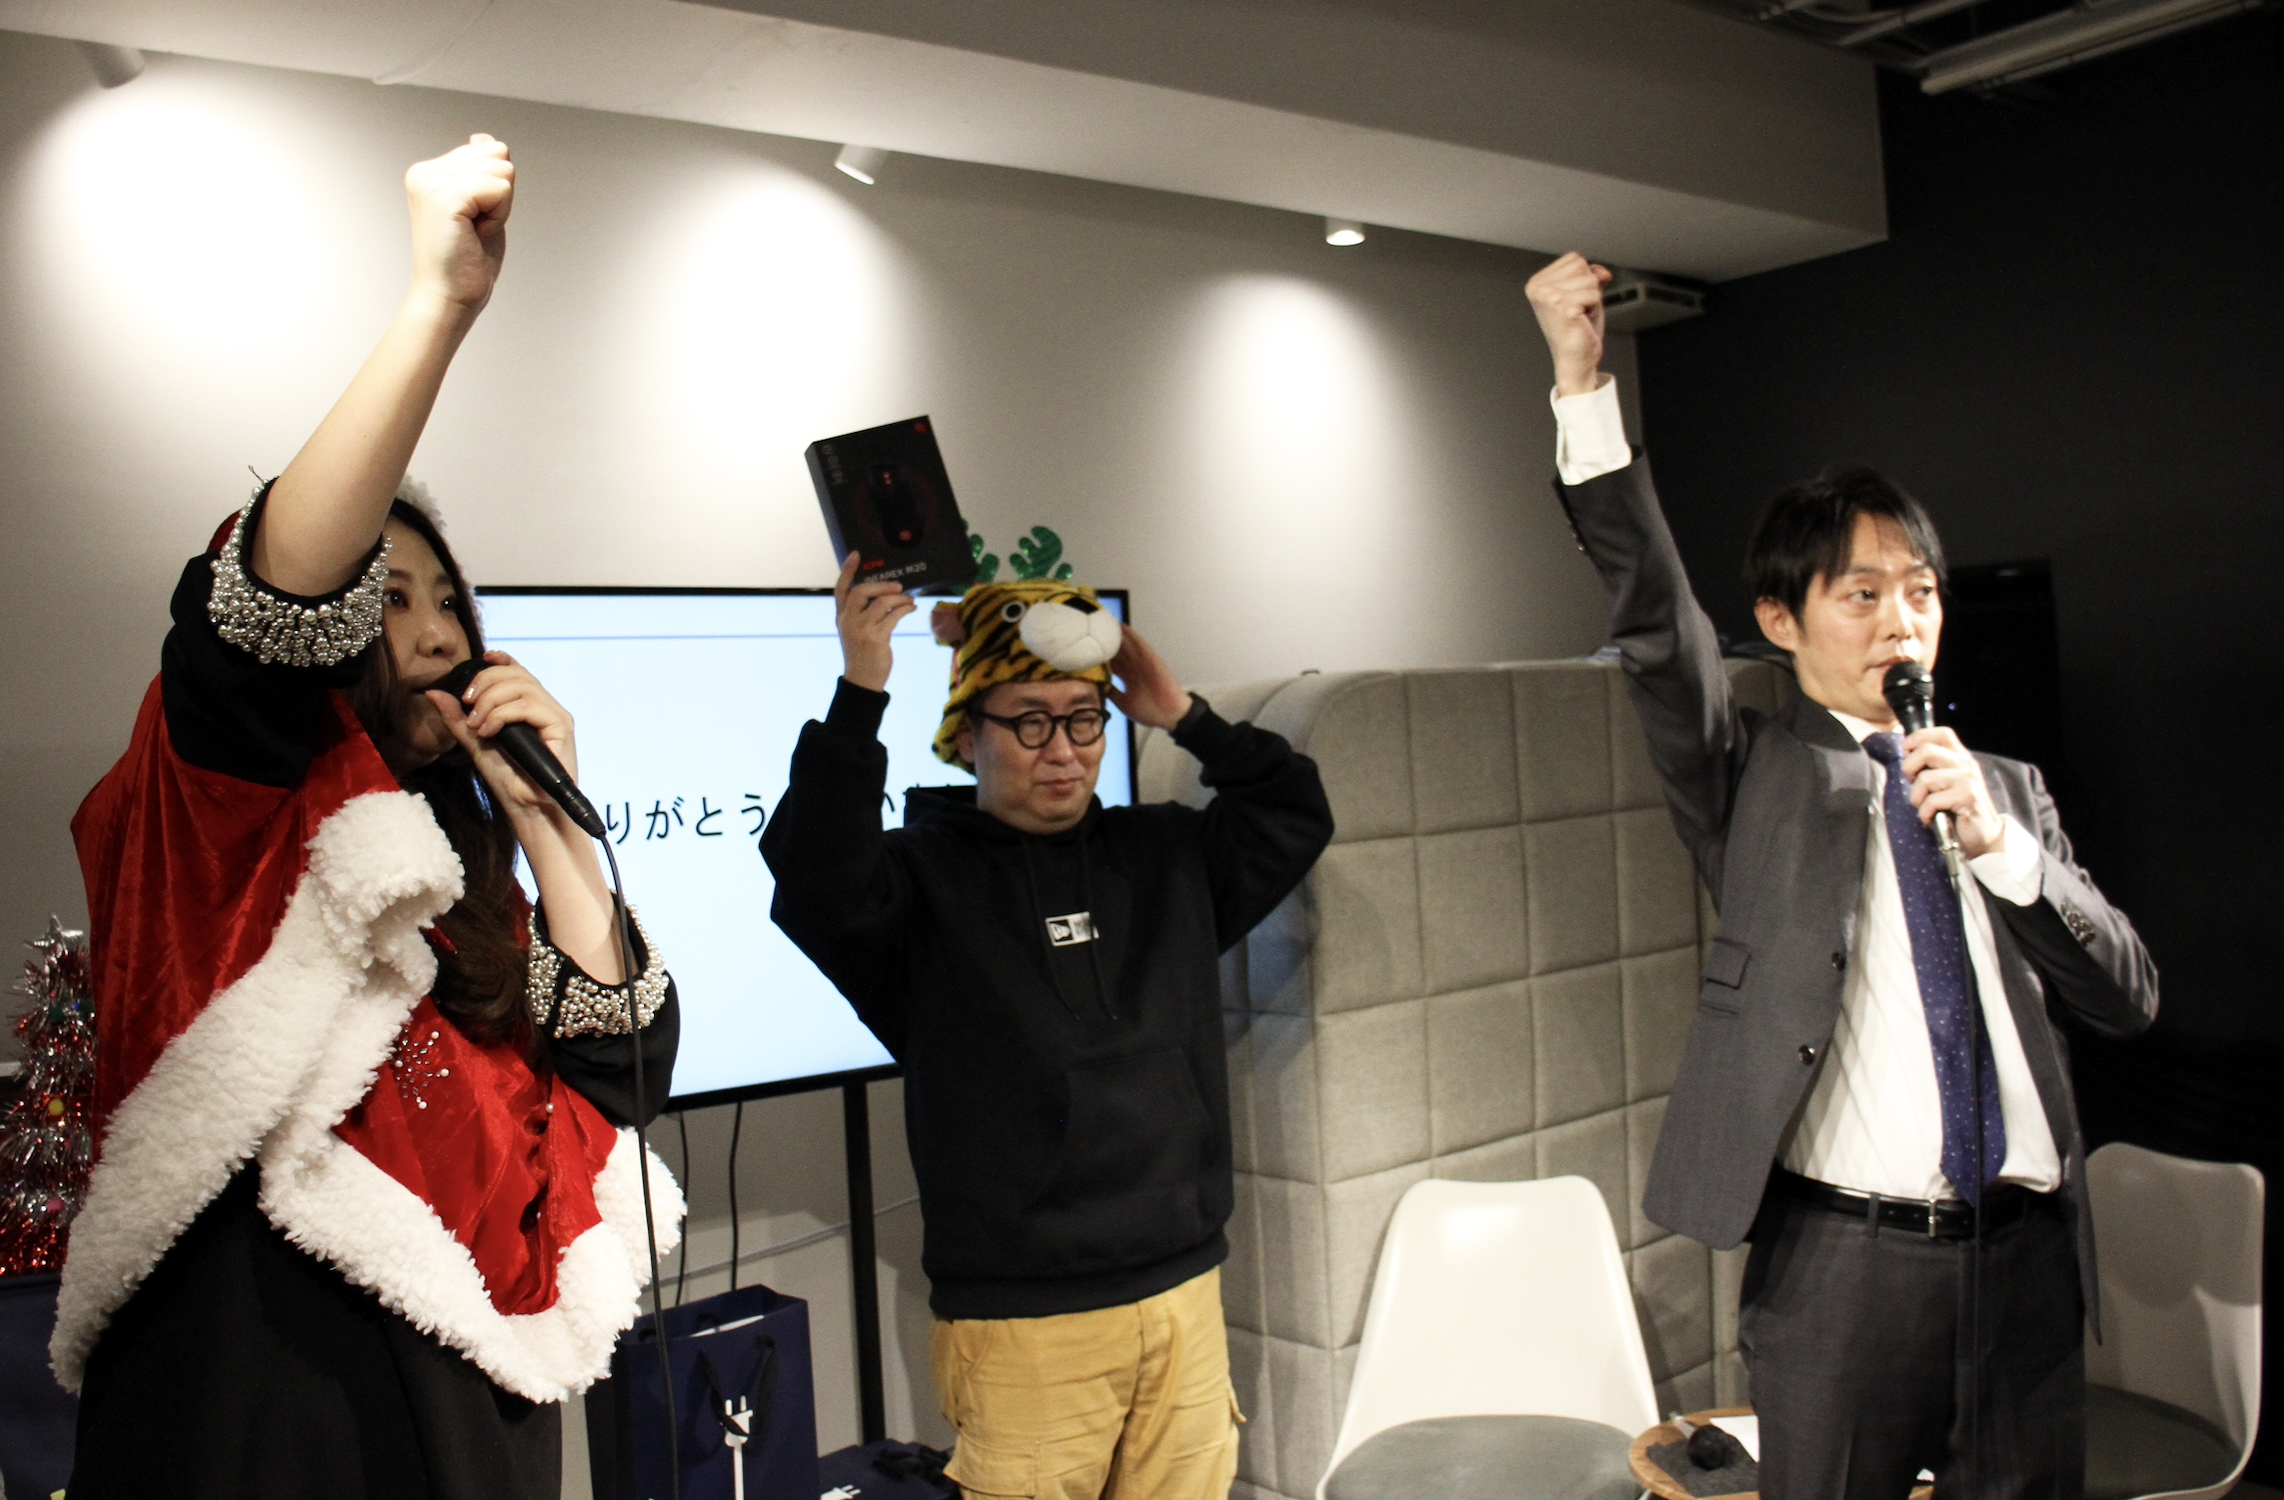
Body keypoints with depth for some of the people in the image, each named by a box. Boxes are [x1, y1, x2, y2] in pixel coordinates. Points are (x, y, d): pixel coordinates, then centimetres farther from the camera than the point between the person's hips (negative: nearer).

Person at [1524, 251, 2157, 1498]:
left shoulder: (2009, 787, 13)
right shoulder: (1754, 776, 0)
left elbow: (2128, 999, 7)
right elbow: (1654, 622, -15)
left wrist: (1996, 843, -9)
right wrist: (1583, 388, -24)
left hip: (2026, 1255, 4)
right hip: (1845, 1263, -4)